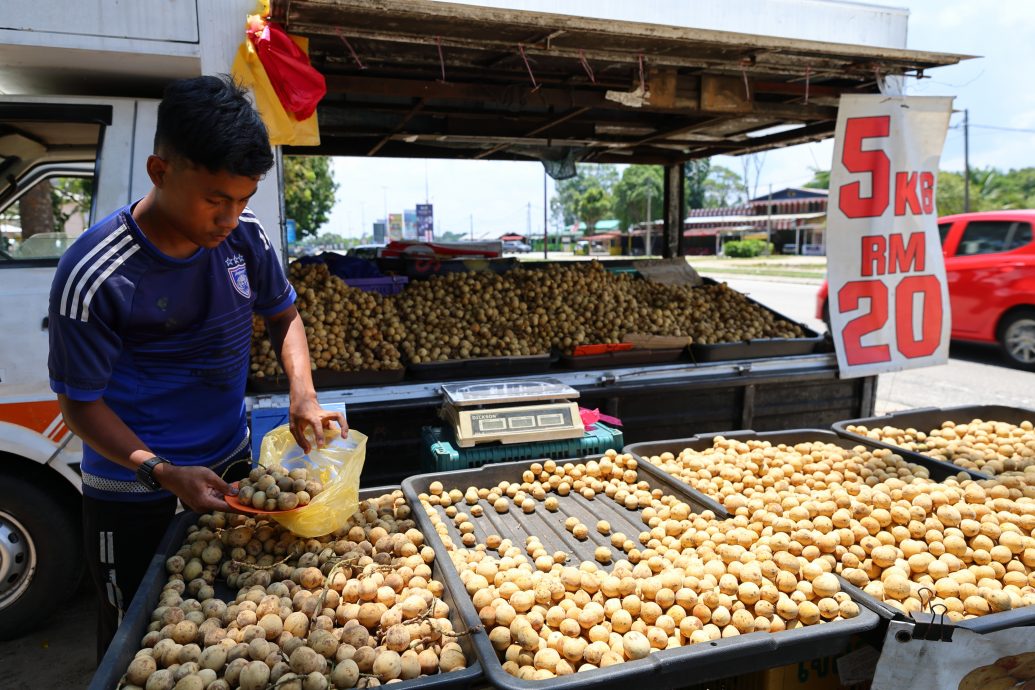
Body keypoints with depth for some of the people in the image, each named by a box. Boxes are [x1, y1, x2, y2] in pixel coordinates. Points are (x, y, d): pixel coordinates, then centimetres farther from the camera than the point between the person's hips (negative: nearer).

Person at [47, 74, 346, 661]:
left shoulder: (245, 237, -11)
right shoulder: (94, 276, -25)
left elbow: (284, 315, 4)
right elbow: (80, 403, -16)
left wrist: (304, 396, -12)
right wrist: (163, 472, -28)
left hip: (230, 462, 5)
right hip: (131, 492, -4)